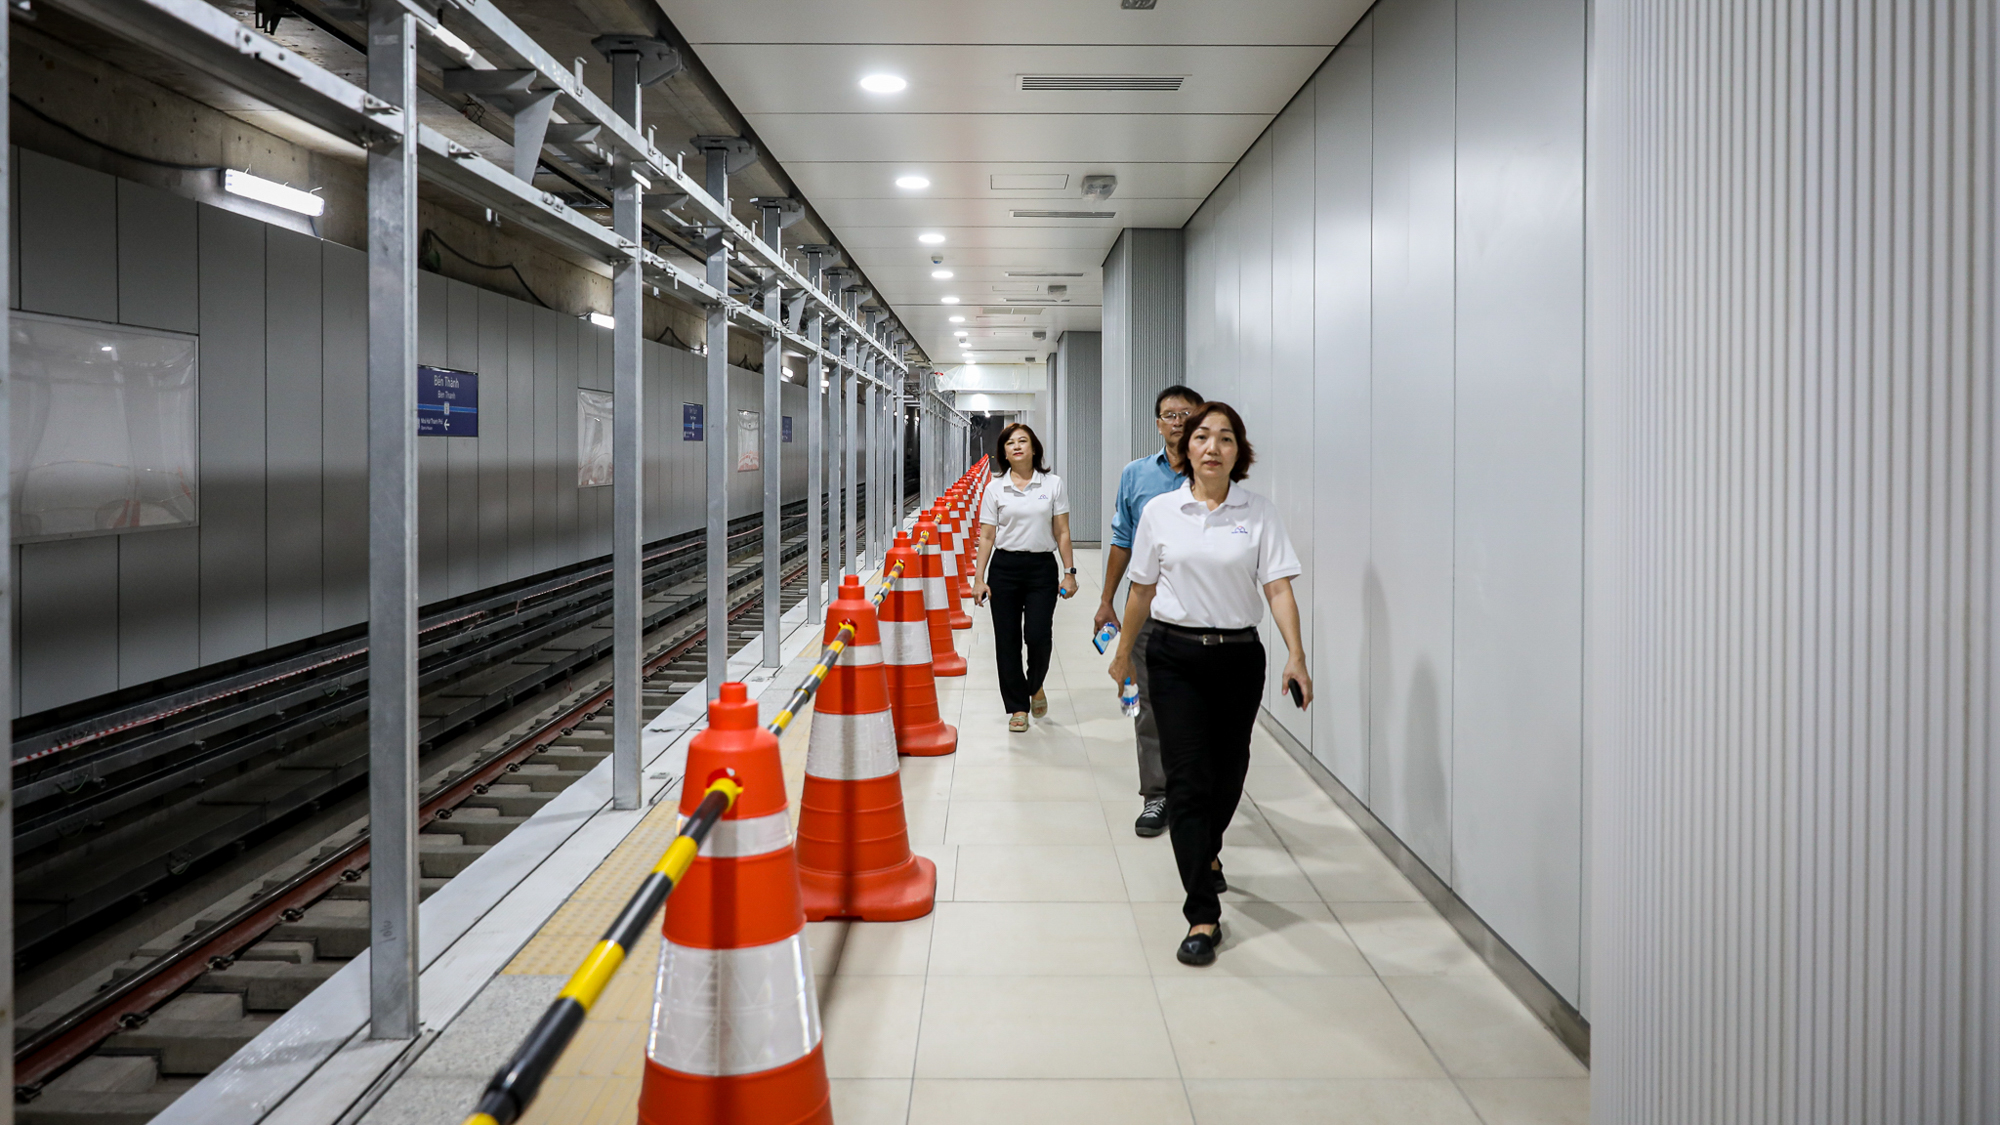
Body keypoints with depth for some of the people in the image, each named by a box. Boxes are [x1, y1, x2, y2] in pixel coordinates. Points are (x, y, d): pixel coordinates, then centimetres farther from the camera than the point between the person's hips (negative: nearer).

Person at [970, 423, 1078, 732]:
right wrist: (979, 578, -1)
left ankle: (1035, 685, 22)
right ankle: (1018, 707, 15)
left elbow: (1062, 533, 4)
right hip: (1004, 567, 1)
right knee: (1007, 640, 2)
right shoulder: (995, 489, 4)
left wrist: (1069, 572, 0)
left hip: (1042, 567, -1)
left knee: (1039, 636, -10)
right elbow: (987, 536, 4)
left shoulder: (1053, 485, 3)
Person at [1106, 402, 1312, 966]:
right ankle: (1203, 916, -4)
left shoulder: (1259, 513, 0)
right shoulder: (1159, 511, 1)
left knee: (1227, 775, 14)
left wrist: (1296, 656, -19)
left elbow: (1278, 586, -7)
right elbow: (1142, 590, 9)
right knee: (1188, 780, -7)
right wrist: (1124, 653, 15)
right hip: (1176, 655, -1)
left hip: (1239, 655, 1)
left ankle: (1207, 852, 47)